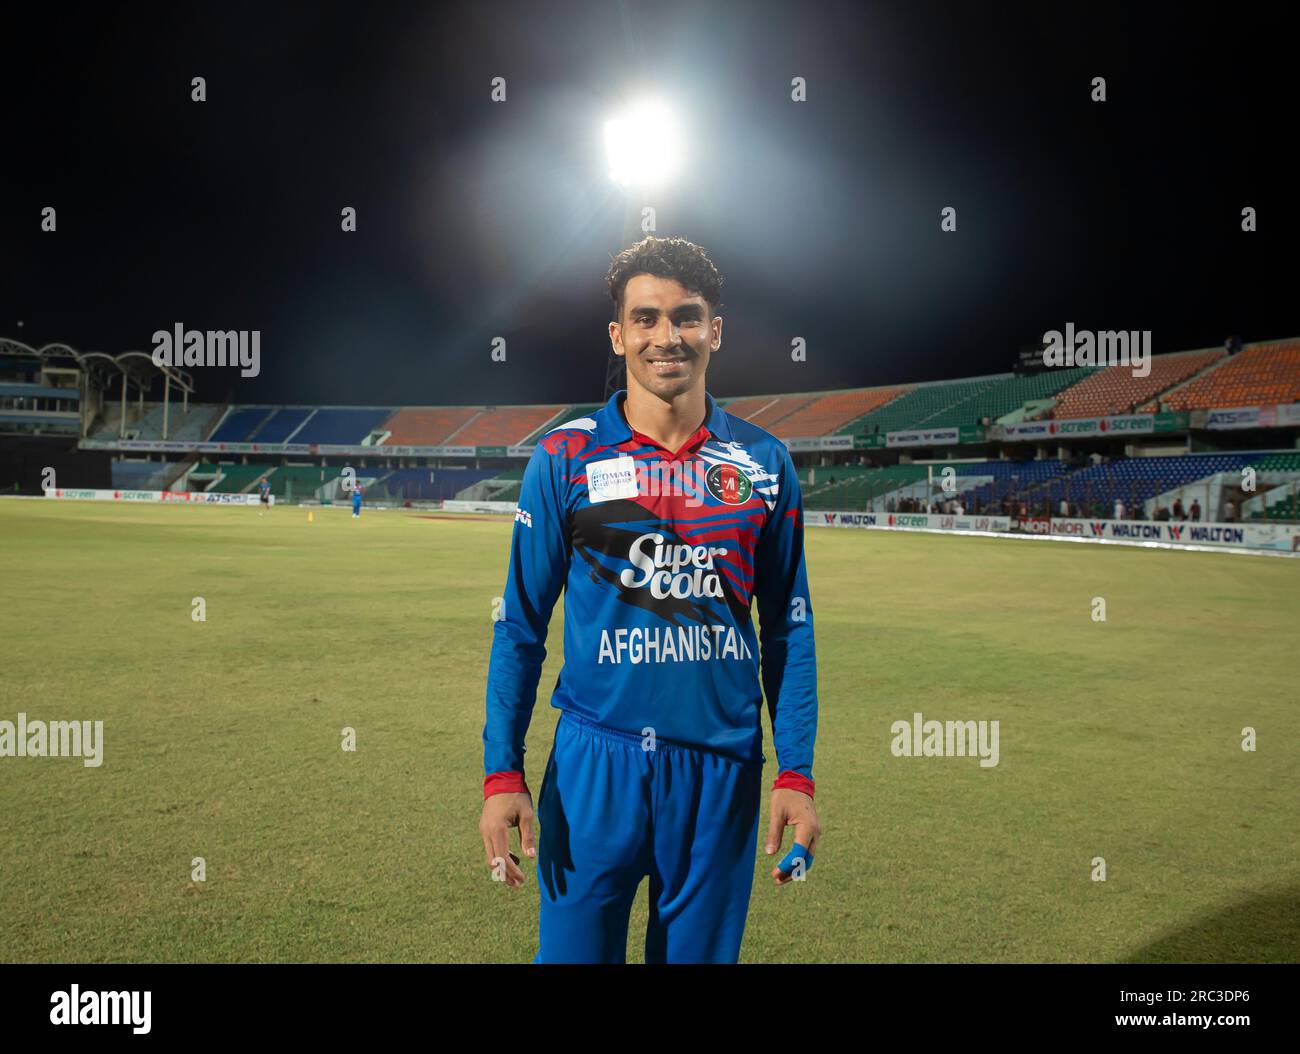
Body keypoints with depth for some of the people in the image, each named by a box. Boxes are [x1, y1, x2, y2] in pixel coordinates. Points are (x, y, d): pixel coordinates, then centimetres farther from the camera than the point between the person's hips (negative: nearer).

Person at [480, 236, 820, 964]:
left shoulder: (763, 462, 2)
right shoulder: (565, 458, -3)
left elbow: (789, 628, 6)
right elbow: (522, 625, 0)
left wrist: (797, 772, 1)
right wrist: (502, 771, -6)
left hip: (722, 767, 2)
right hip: (594, 763, -1)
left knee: (701, 951, 15)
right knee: (573, 948, 7)